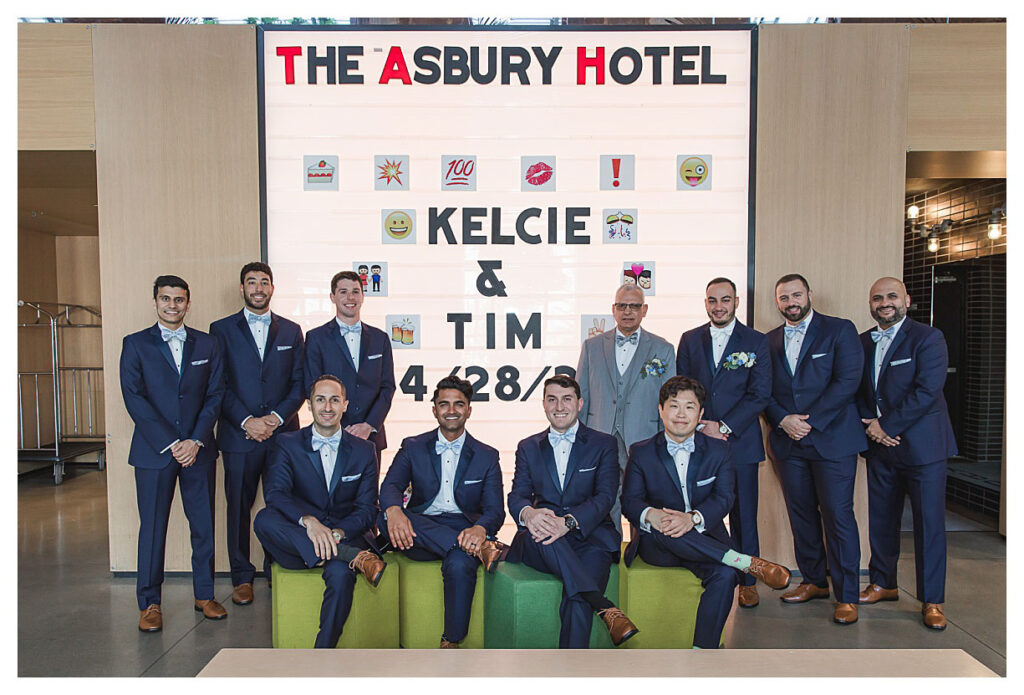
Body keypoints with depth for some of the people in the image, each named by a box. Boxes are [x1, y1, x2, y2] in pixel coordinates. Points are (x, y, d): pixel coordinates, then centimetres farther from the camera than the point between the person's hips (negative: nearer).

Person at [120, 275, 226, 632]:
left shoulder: (207, 344, 8)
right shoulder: (135, 344, 2)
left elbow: (215, 395, 3)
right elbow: (134, 398, -5)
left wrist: (196, 441, -9)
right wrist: (170, 444, -12)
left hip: (198, 450, 2)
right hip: (153, 451, -2)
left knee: (204, 524, 7)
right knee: (152, 527, 5)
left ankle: (204, 594, 21)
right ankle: (149, 603, 18)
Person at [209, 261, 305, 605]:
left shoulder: (291, 331, 11)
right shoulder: (221, 329, 6)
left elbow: (299, 383, 6)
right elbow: (218, 385, 0)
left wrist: (276, 418, -7)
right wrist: (246, 421, -11)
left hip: (283, 434, 1)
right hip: (238, 434, -1)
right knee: (239, 507, 5)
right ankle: (242, 577, 19)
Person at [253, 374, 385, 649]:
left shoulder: (363, 451, 9)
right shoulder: (288, 444, 5)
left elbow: (366, 508, 3)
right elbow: (275, 492, -12)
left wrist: (338, 533, -19)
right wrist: (308, 521, -33)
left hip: (344, 538, -1)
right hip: (296, 543, 1)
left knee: (341, 573, -35)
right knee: (264, 518, -31)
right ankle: (356, 558, -37)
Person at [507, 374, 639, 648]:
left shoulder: (603, 445, 10)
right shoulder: (528, 447, 18)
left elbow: (605, 497, -4)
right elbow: (516, 496, 7)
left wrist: (568, 522, -23)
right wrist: (528, 513, -21)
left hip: (589, 536, -2)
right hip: (542, 542, 2)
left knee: (577, 599, -32)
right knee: (539, 533, -36)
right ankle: (606, 609, -35)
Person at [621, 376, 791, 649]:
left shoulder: (718, 451, 6)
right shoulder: (641, 453, 4)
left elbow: (723, 498, -6)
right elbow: (629, 501, -4)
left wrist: (692, 518, -28)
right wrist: (650, 515, -29)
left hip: (705, 541, 1)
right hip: (656, 545, -1)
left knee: (724, 575, -30)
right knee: (659, 527, -35)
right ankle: (746, 563, -29)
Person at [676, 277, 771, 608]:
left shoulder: (756, 342, 4)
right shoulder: (690, 340, 9)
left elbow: (760, 394, -3)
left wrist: (724, 427, -11)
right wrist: (700, 427, -6)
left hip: (740, 441, -1)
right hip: (698, 441, 1)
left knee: (743, 514, 6)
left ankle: (747, 581, 20)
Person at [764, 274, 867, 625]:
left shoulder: (840, 330, 0)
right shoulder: (769, 341, 12)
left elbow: (847, 381, -10)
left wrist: (810, 421, -14)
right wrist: (784, 420, -10)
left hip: (832, 438, -4)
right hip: (788, 442, 4)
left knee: (838, 516, -3)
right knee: (801, 515, 10)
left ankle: (846, 595, 7)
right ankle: (814, 581, 26)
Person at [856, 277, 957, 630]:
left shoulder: (927, 338, -7)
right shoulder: (862, 343, 10)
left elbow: (926, 391, -17)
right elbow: (857, 391, 11)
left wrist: (885, 425, -15)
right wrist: (869, 425, -6)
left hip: (922, 445, -5)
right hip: (879, 446, 5)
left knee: (929, 524, 1)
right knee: (881, 520, 12)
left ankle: (932, 600, 12)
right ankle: (883, 584, 28)